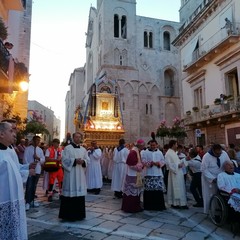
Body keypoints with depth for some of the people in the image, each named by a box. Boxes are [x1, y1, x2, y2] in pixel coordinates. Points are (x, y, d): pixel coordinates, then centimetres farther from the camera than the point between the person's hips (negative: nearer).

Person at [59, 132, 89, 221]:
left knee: (80, 193, 8)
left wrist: (83, 161, -11)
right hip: (70, 174, -5)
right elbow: (64, 159, -11)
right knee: (70, 193, -3)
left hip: (80, 175, 5)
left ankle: (79, 214, 20)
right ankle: (68, 214, 8)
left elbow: (87, 160, 10)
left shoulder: (83, 149, 13)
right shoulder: (67, 148, -2)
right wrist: (75, 160, -20)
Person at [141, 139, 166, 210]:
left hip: (158, 174, 3)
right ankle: (148, 206, 10)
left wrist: (159, 163, -10)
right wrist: (150, 163, -20)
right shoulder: (145, 152, 3)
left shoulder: (160, 152, 13)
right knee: (149, 190, -2)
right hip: (148, 174, -3)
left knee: (159, 190, 2)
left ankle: (159, 205, 14)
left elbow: (163, 161, 10)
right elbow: (143, 161, -6)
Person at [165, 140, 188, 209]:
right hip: (174, 173, -9)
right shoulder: (168, 153, -14)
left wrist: (181, 163, 5)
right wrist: (177, 165, -18)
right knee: (175, 189, -3)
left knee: (180, 188, 13)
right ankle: (174, 203, 6)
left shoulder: (174, 153, 15)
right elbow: (169, 164, -20)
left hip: (179, 173, 10)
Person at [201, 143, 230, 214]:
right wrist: (213, 179, -26)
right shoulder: (206, 156, -24)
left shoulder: (224, 154, -12)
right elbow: (204, 169, -20)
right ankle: (208, 211, 21)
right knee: (209, 196, 5)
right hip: (209, 179, -4)